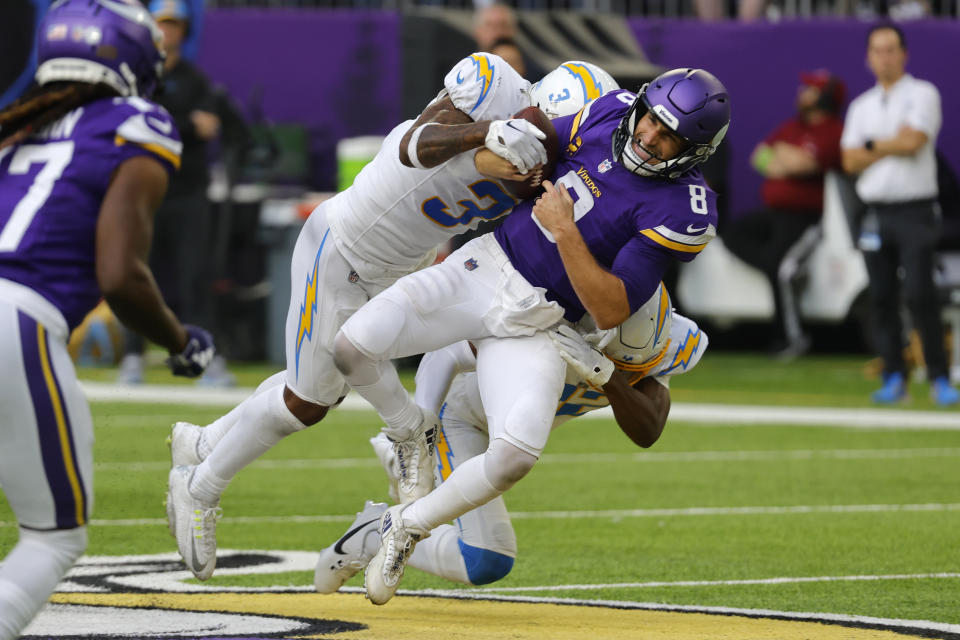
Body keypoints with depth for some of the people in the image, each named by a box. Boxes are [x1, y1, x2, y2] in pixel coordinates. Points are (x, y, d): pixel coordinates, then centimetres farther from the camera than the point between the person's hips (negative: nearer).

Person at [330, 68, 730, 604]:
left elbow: (611, 311, -17)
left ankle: (408, 526, -1)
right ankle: (414, 430, 14)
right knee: (355, 344, -19)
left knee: (518, 453, -28)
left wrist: (566, 231, -24)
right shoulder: (609, 114, -1)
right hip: (486, 265, 3)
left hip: (534, 325, -3)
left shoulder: (682, 212, -16)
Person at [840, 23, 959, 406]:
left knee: (920, 295, -13)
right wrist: (892, 147, -6)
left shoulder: (922, 95, 1)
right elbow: (850, 161, 6)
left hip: (915, 211, -5)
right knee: (882, 298, 2)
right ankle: (894, 379, 8)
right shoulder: (862, 106, 16)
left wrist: (874, 145, 0)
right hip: (876, 213, 5)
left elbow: (913, 141, -14)